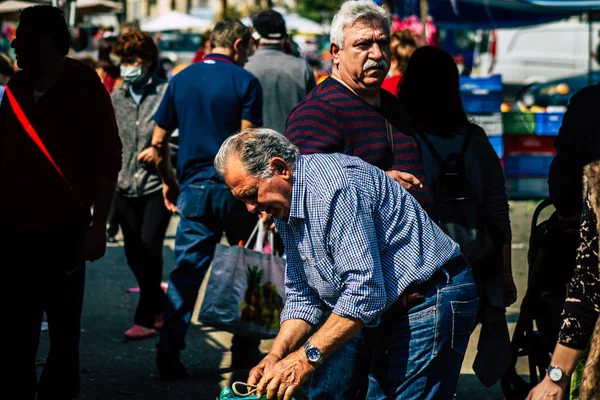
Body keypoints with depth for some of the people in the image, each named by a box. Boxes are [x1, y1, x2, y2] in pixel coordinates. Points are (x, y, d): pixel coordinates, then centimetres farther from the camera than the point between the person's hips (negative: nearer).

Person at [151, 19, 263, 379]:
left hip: (193, 190, 3)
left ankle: (169, 353, -6)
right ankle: (245, 349, 17)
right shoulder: (245, 82, -5)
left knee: (186, 271, 3)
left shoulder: (181, 80, 8)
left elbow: (159, 142, 9)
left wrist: (169, 183, 21)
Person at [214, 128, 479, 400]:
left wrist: (307, 357, -25)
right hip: (388, 316, 10)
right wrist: (275, 356, -4)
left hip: (428, 303, -10)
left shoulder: (332, 185, -24)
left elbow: (364, 289, -28)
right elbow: (302, 297, 12)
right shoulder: (285, 209, 9)